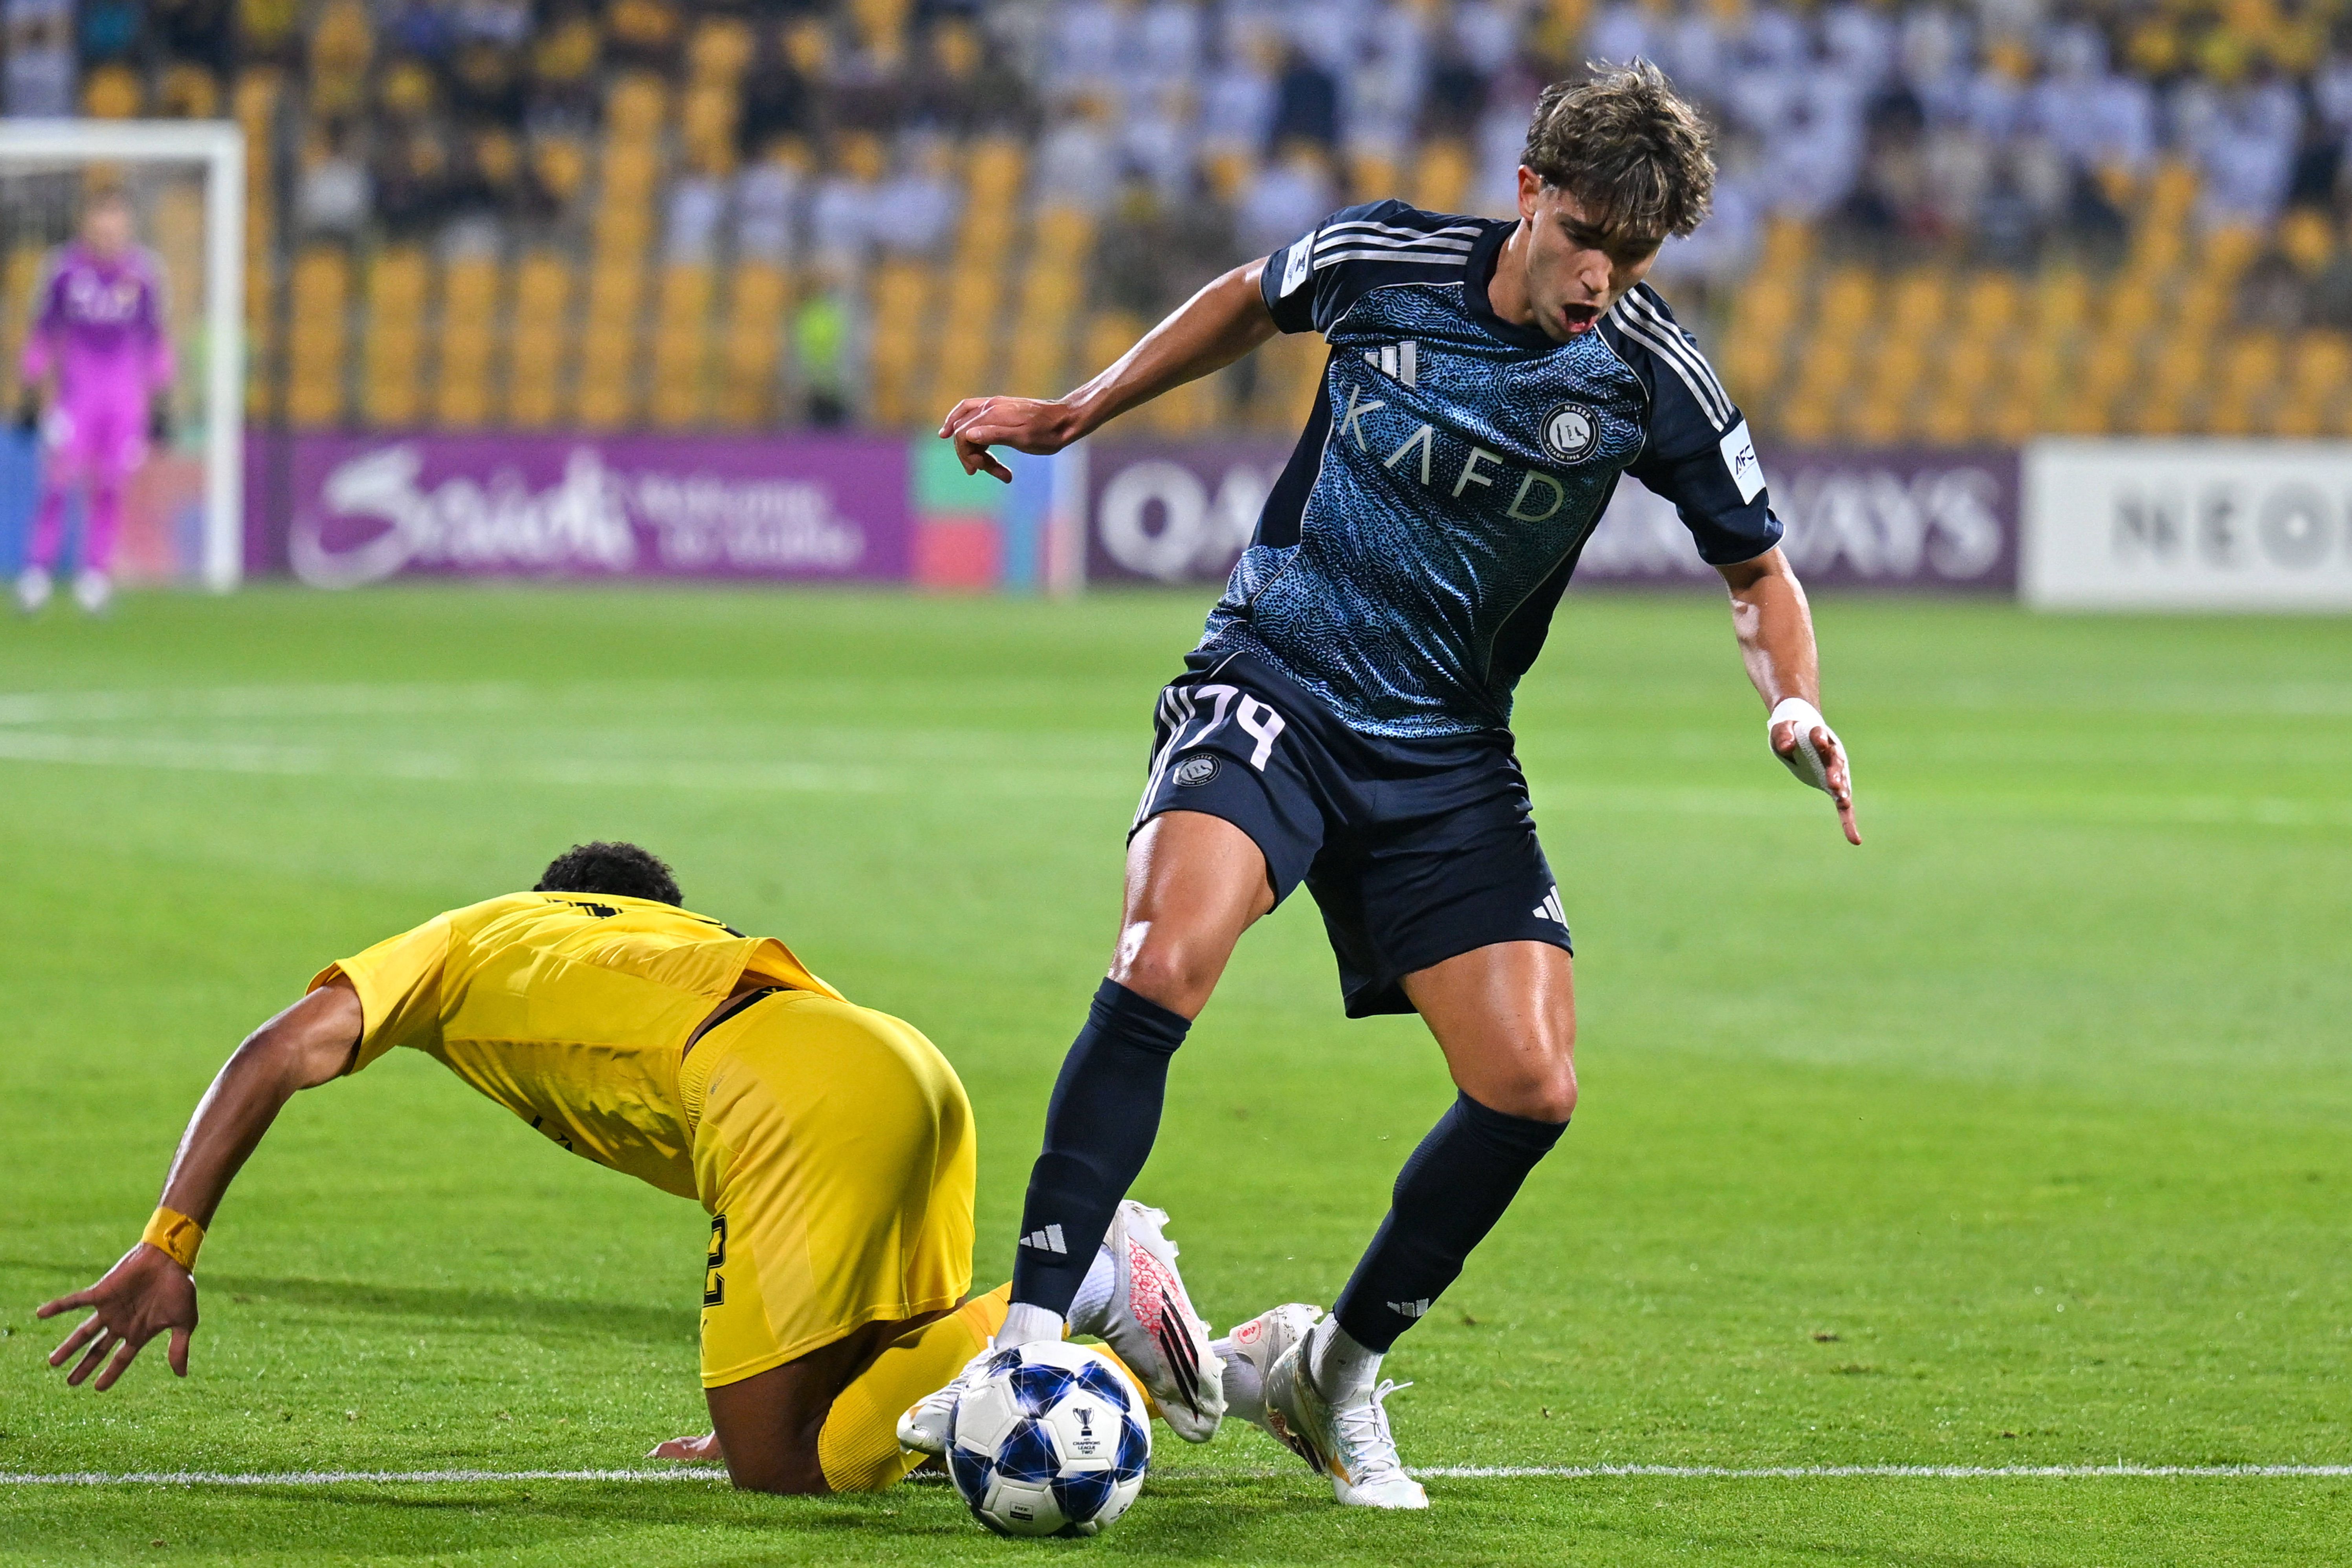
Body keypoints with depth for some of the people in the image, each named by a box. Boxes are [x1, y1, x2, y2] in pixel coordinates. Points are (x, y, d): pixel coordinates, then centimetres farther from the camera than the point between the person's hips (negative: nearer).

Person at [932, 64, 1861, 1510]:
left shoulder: (1650, 377, -7)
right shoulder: (1382, 259, -8)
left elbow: (1760, 572, 7)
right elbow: (1253, 300, 17)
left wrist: (1795, 701, -13)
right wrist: (1077, 413, 20)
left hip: (1447, 756, 2)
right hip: (1271, 686, -2)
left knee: (1531, 1088, -9)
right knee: (1165, 965, -30)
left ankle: (1339, 1375, 14)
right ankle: (1026, 1341, -28)